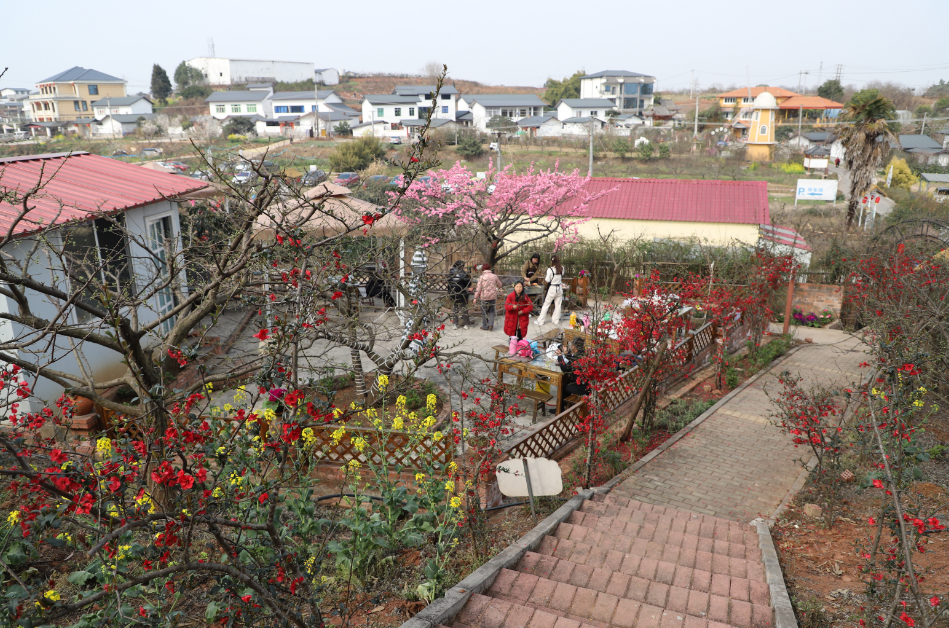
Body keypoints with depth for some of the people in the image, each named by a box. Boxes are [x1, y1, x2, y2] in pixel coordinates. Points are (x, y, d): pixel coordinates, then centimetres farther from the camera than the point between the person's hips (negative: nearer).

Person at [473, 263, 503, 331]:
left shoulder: (481, 277, -7)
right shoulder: (494, 276, 3)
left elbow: (478, 288, -8)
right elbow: (500, 285, 17)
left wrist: (476, 297, -3)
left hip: (484, 297, -3)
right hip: (493, 296, 3)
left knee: (484, 311, 9)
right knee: (491, 311, 15)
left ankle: (485, 326, 15)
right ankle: (491, 324, 2)